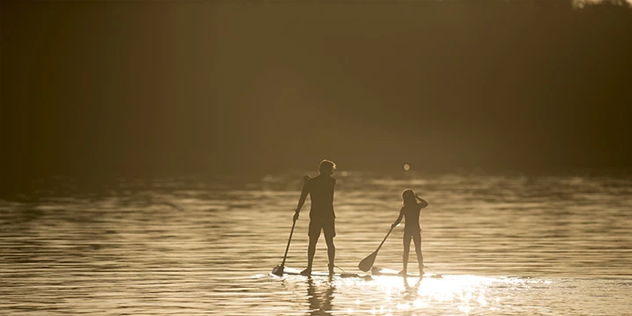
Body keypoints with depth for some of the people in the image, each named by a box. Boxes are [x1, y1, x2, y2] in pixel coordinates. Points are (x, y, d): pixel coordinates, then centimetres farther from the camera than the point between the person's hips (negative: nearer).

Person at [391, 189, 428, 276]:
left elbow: (399, 220, -7)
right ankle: (421, 270, 7)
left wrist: (393, 225, 11)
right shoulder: (418, 206, -3)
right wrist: (418, 198, 23)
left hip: (408, 230, -2)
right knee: (418, 250, 8)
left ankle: (405, 270, 10)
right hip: (416, 230, 2)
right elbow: (426, 203, 20)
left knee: (406, 250, 8)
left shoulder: (404, 208, -10)